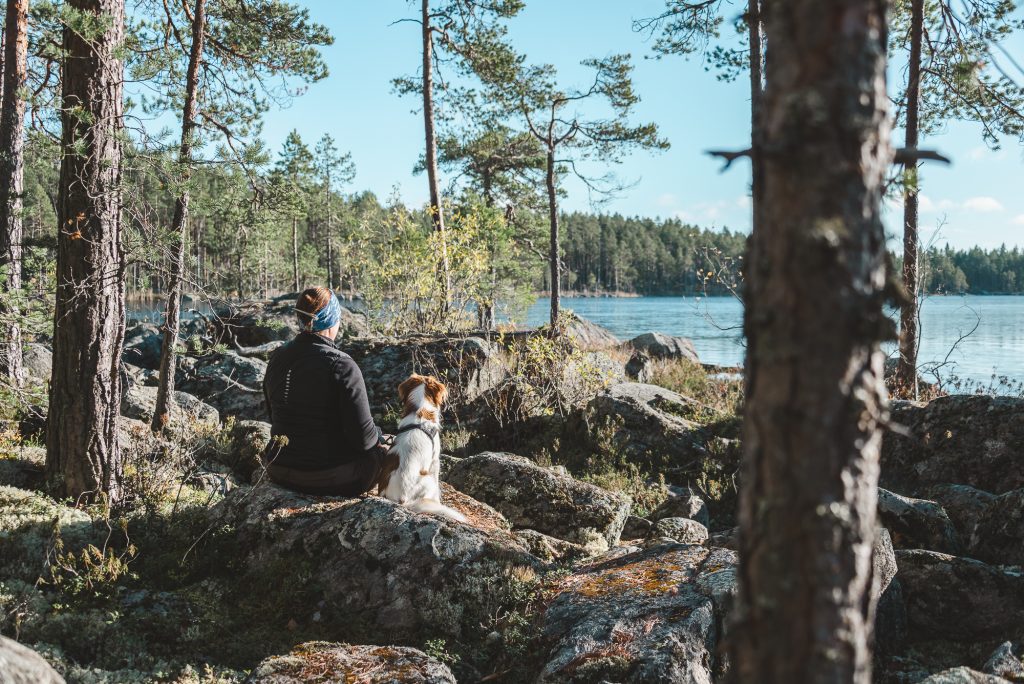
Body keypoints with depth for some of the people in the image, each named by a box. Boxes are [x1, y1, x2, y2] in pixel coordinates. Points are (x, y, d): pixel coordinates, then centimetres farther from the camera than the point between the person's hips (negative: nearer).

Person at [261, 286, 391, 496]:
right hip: (333, 480, -6)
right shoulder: (341, 365, -20)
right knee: (384, 449, 24)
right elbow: (362, 436, -20)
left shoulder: (277, 360, 0)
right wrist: (378, 437, 4)